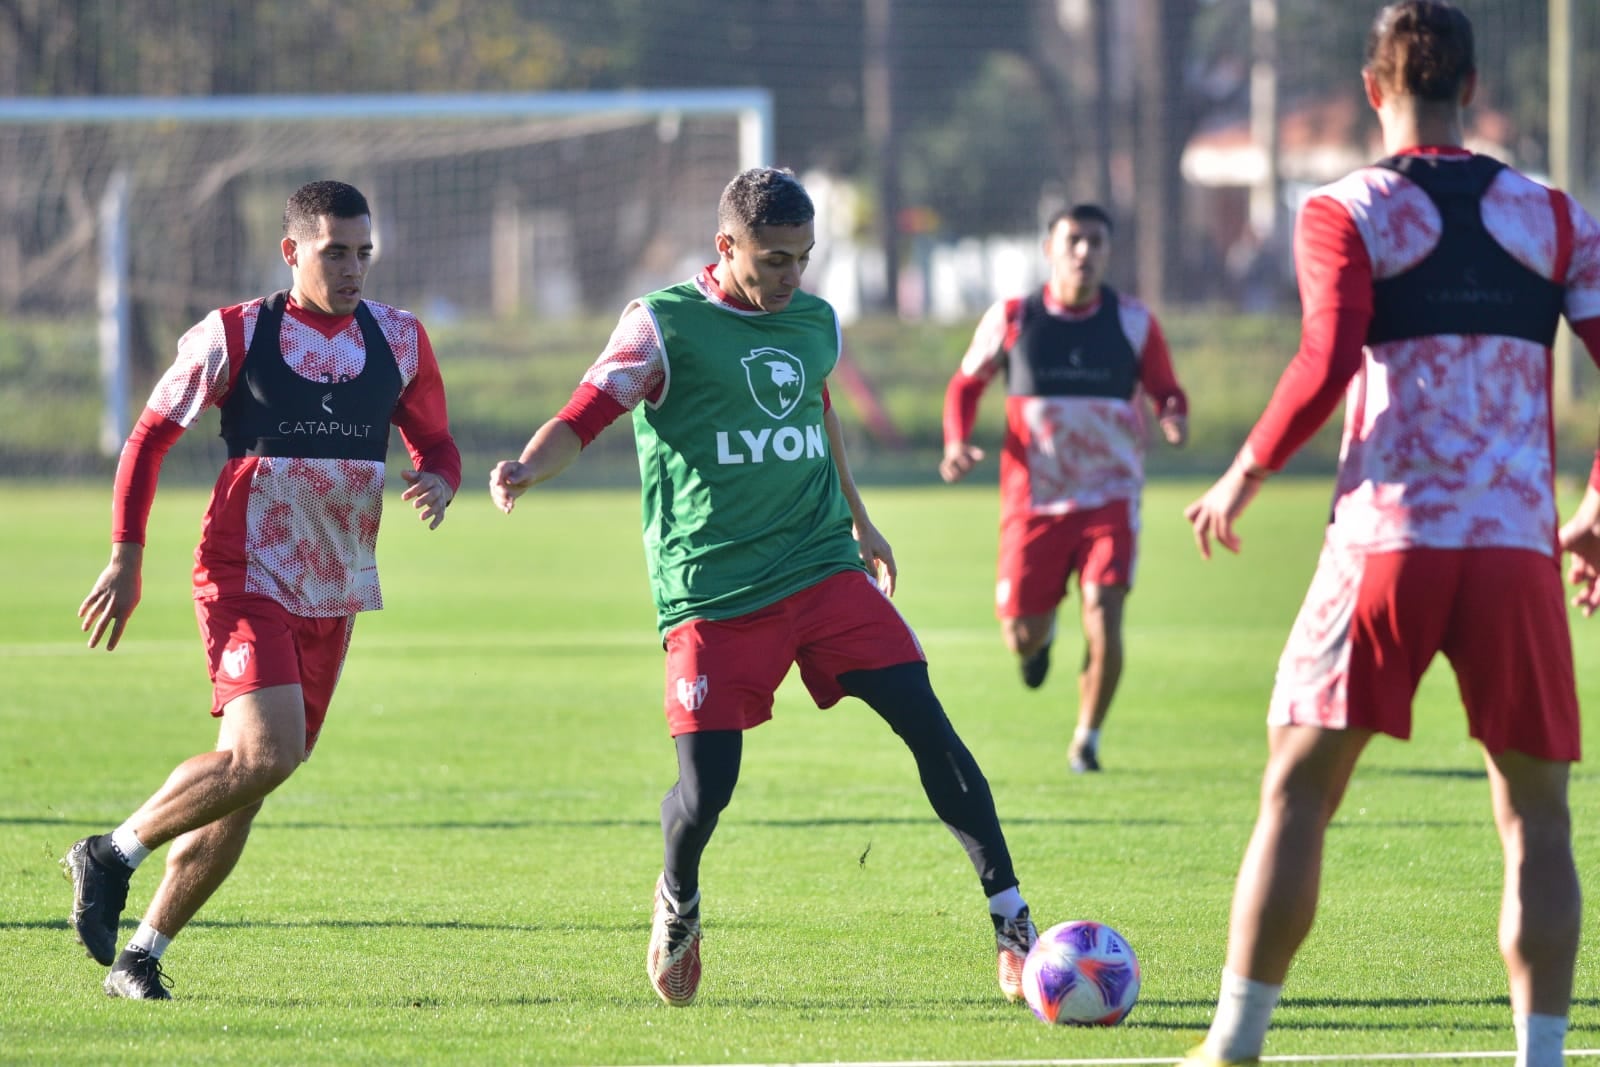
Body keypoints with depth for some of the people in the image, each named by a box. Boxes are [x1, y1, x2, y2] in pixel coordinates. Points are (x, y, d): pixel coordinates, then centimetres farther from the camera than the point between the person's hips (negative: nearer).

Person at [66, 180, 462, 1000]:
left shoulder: (399, 340, 7)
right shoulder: (232, 337, -5)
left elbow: (435, 441, 16)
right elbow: (150, 436, 3)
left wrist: (438, 481, -8)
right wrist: (126, 557, -2)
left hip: (333, 598, 5)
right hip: (245, 583, -5)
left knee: (243, 786, 5)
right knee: (266, 754, -24)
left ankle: (141, 957, 15)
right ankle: (114, 853, -5)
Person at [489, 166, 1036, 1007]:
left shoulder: (816, 322, 11)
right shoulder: (665, 324, -5)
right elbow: (585, 416, -10)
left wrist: (859, 522, 40)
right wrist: (526, 470, -31)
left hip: (824, 568, 4)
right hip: (712, 591, -4)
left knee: (927, 724, -9)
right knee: (704, 788, -11)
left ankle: (1011, 922, -3)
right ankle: (677, 904, 24)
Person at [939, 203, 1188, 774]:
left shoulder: (1133, 322, 0)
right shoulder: (1011, 319, -1)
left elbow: (1165, 390, 8)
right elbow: (966, 384, 11)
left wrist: (1174, 420, -16)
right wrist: (956, 442, -7)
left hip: (1109, 499, -1)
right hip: (1034, 503, 1)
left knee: (1103, 621, -17)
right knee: (1021, 636, 2)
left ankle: (1087, 739, 4)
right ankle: (1041, 633, 43)